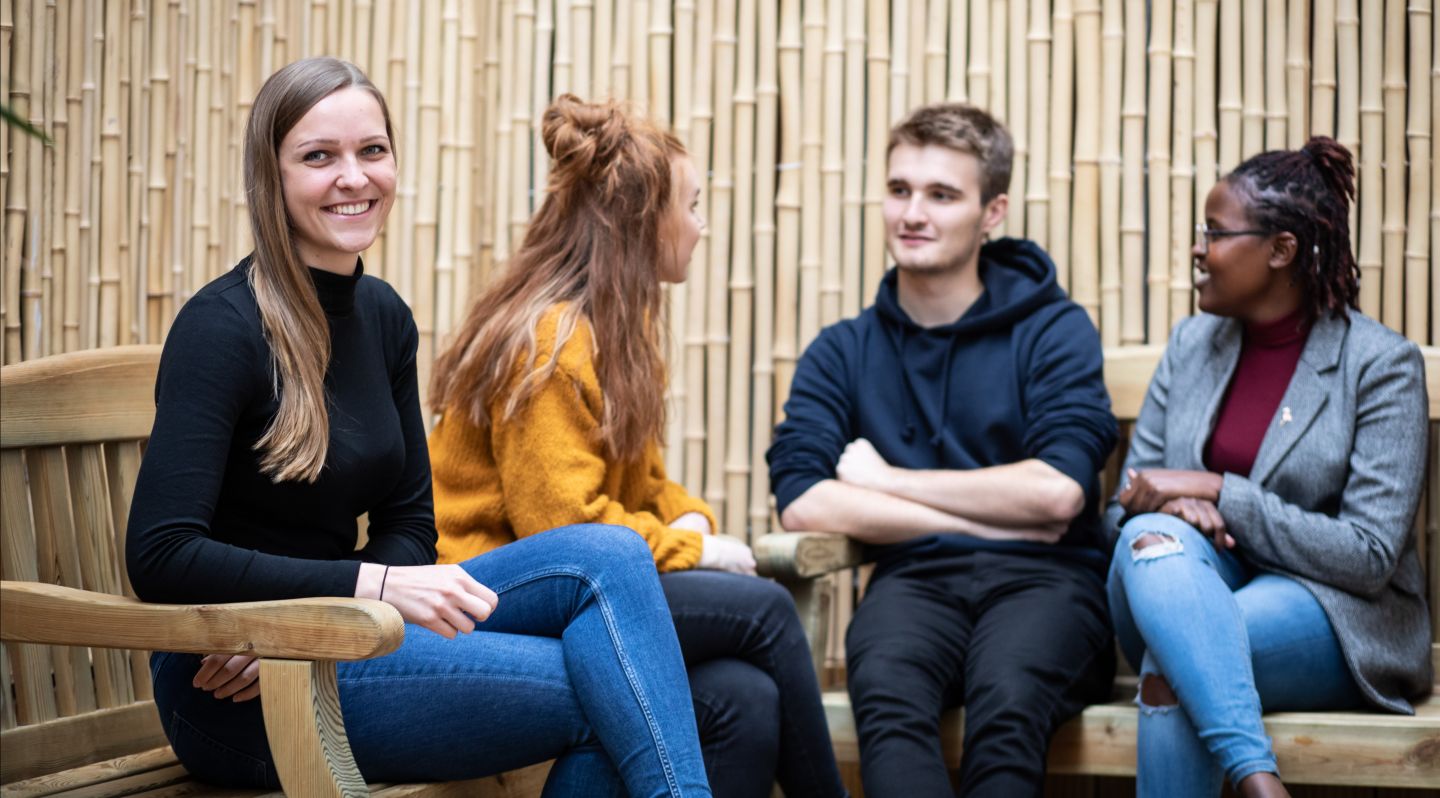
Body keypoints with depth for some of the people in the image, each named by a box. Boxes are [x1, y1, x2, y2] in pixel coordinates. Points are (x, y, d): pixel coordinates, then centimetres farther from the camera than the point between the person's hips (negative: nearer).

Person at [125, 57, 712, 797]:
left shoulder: (385, 316, 8)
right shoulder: (222, 326, -14)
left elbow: (408, 525, 10)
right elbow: (160, 558, -21)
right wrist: (373, 585, -28)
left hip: (333, 632, 7)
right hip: (238, 696, -7)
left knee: (609, 555, -16)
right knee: (602, 691, -21)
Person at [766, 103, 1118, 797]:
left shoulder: (1055, 332, 9)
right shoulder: (842, 352, 15)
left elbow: (1056, 492, -7)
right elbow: (801, 503, -1)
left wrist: (884, 478, 1)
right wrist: (993, 518, -4)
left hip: (1043, 581, -1)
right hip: (917, 580, 1)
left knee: (1008, 697, -36)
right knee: (884, 688, -35)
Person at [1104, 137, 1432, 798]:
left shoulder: (1381, 364, -7)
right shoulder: (1192, 343, 10)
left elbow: (1371, 554, -14)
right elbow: (1125, 508, 10)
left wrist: (1217, 490, -19)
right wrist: (1173, 506, -16)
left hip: (1329, 613, -5)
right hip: (1190, 596, 5)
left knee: (1169, 670, -36)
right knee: (1152, 537, -33)